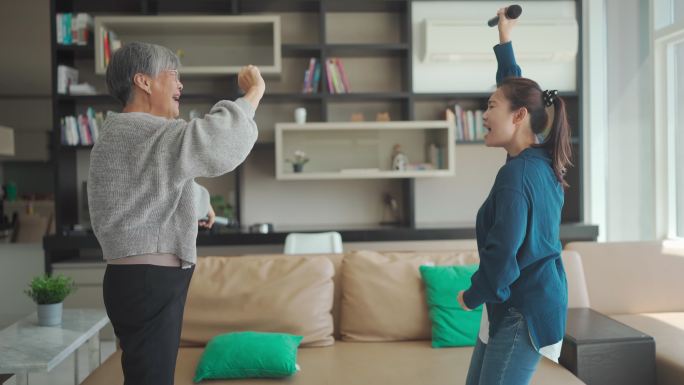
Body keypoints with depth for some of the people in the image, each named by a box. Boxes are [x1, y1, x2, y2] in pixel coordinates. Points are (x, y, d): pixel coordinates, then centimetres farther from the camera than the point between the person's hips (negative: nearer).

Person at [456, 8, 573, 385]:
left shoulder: (517, 173, -22)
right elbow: (515, 88, 20)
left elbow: (502, 252, -24)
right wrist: (504, 40, 29)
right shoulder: (541, 160, 5)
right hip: (525, 301, 10)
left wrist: (473, 295, -7)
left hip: (523, 309, -10)